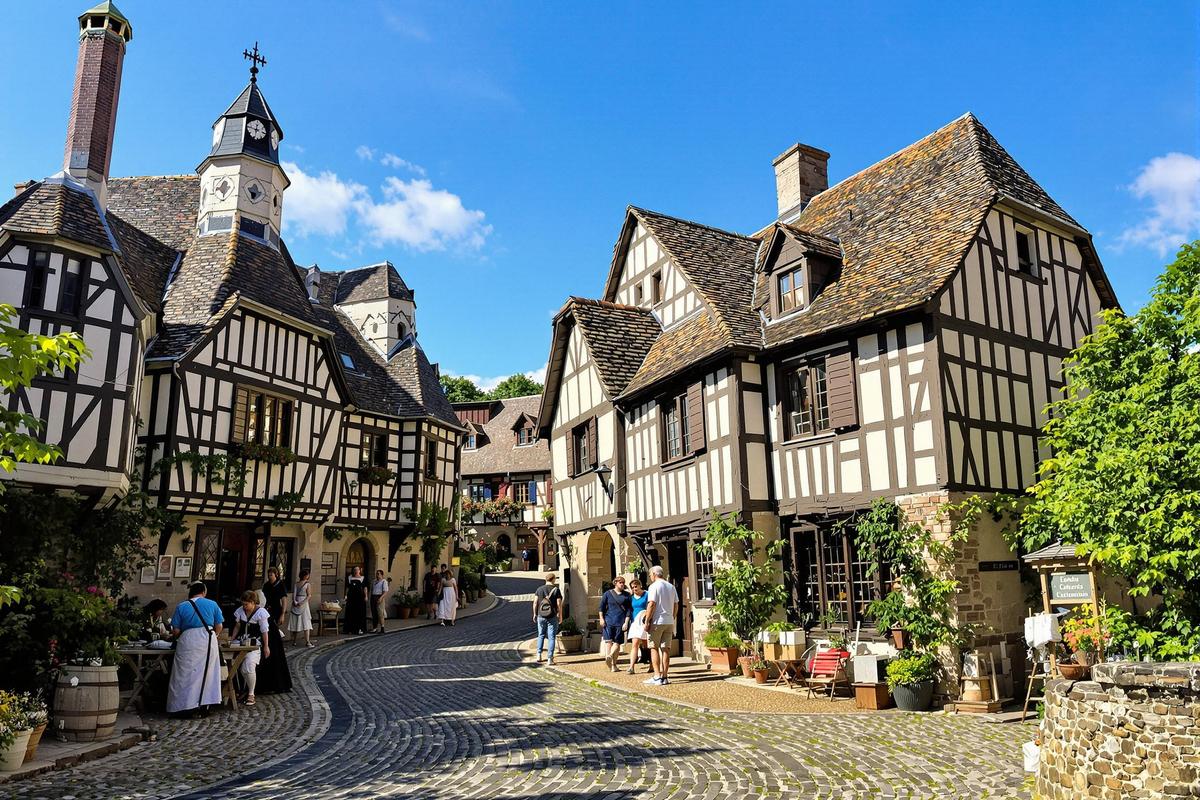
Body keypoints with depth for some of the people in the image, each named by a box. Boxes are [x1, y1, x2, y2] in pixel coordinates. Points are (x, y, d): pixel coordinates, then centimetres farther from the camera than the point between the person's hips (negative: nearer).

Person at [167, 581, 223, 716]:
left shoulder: (181, 607, 6)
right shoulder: (212, 604, 7)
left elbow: (176, 631, 3)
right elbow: (219, 627, 9)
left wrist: (180, 638, 24)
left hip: (188, 643, -1)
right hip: (208, 641, 1)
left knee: (186, 674, 6)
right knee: (206, 673, 10)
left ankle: (186, 706, 4)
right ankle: (203, 705, 11)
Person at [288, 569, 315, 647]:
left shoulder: (296, 584, 6)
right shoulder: (307, 585, -5)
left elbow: (293, 594, -3)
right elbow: (309, 596, -12)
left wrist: (295, 602, -9)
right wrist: (303, 602, -11)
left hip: (295, 605, 4)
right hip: (304, 606, -4)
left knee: (295, 623, 12)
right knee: (306, 623, -4)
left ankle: (293, 641, 17)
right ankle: (307, 642, -9)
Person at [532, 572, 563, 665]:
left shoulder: (539, 589, 2)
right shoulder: (556, 590, -6)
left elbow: (535, 603, 0)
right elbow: (559, 604, -9)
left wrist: (535, 614, 9)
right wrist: (560, 616, 0)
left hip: (541, 616, 3)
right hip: (552, 617, -3)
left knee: (541, 635, 19)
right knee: (552, 637, 3)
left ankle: (539, 655, 12)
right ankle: (550, 659, 2)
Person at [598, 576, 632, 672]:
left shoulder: (626, 595, 9)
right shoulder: (608, 594, 9)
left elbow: (629, 610, 6)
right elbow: (602, 606, 9)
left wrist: (626, 622, -3)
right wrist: (601, 618, 0)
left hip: (620, 622, 0)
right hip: (608, 620, 0)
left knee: (617, 642, -6)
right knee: (608, 640, -10)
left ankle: (613, 663, -16)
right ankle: (608, 658, -18)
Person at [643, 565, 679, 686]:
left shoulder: (654, 586, -9)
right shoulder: (671, 587, 12)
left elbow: (651, 605, -15)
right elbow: (676, 605, 13)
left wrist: (647, 622, -10)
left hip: (657, 622, -6)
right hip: (669, 622, 6)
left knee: (654, 649, 1)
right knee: (666, 649, 7)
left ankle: (657, 677, -4)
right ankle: (664, 677, 7)